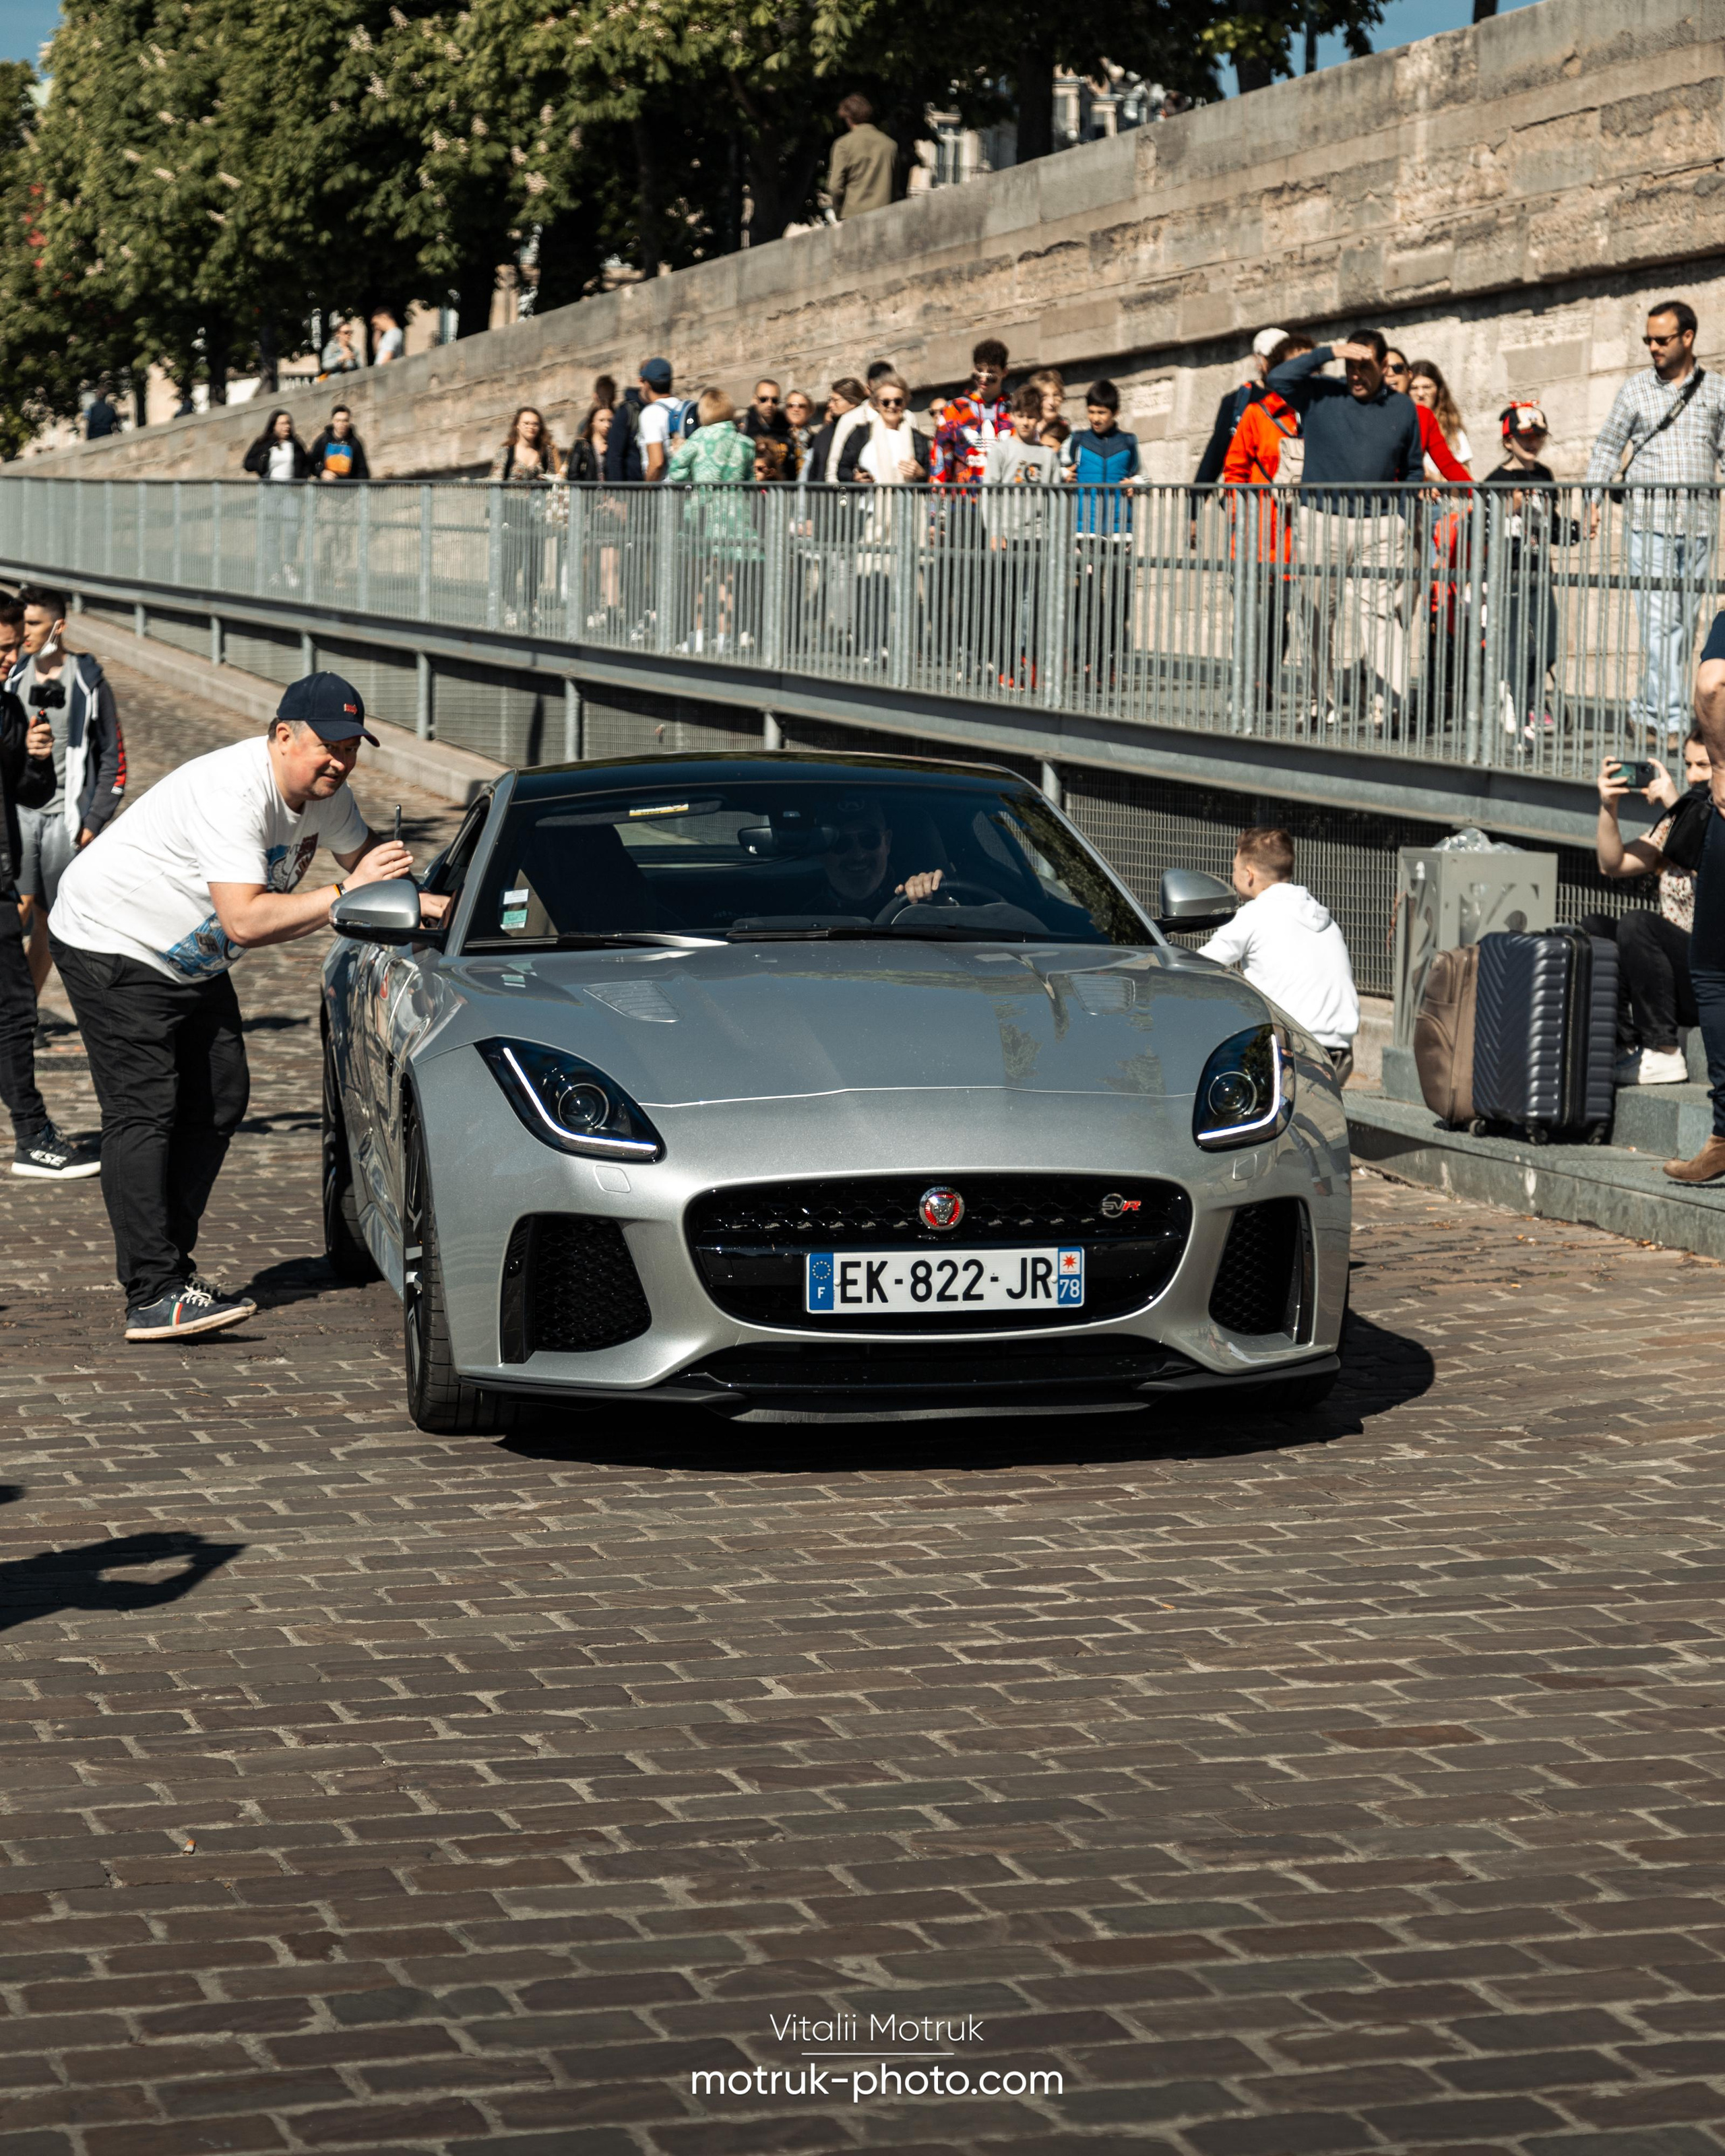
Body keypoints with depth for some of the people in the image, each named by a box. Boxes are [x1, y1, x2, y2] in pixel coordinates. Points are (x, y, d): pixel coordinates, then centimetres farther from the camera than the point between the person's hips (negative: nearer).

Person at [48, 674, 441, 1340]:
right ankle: (153, 1296, -21)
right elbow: (245, 921, -39)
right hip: (112, 944, -10)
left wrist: (411, 899, -1)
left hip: (192, 960, 10)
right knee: (144, 1111, -16)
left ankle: (169, 1264, 13)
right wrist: (345, 894, -35)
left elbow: (363, 852, 17)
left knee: (220, 1099, 6)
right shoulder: (234, 792, -32)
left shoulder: (323, 791, -3)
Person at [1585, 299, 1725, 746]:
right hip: (1647, 521, -2)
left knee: (1685, 624, 5)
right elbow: (1608, 447, 10)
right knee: (1658, 621, -11)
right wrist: (1593, 498, 1)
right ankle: (1673, 720, -13)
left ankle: (1650, 708, 16)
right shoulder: (1635, 390, 7)